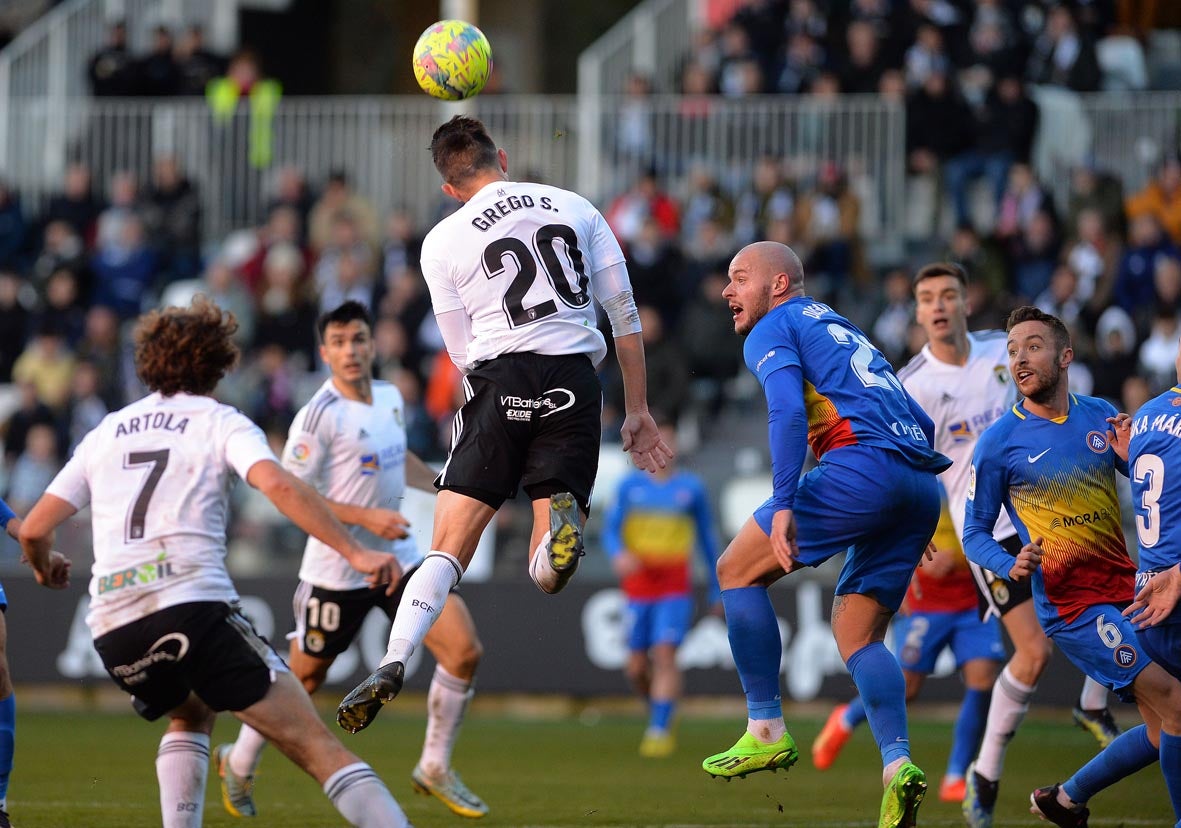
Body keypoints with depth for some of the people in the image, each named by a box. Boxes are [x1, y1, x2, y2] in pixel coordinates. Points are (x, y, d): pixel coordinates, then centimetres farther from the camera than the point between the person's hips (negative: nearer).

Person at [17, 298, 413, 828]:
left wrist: (44, 567, 42)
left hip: (112, 630, 5)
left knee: (191, 713, 34)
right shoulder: (221, 423, 10)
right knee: (315, 745, -9)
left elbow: (33, 529, 20)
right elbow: (278, 486, -10)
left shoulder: (105, 433, 22)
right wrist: (355, 553, -15)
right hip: (193, 606, -5)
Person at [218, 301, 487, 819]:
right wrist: (366, 516, -25)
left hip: (399, 558, 6)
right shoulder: (320, 416, -18)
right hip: (337, 571, -6)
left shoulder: (391, 398, 5)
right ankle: (239, 765, 31)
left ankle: (435, 768, 8)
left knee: (464, 650, -8)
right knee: (302, 679, 6)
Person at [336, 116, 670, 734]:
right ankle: (562, 519, -31)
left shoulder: (442, 242, 10)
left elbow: (464, 355, 11)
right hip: (575, 378, 1)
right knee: (546, 577, 3)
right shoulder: (576, 208, 15)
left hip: (500, 381, -1)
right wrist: (638, 411, 20)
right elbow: (624, 316, 15)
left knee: (447, 550, 2)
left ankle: (393, 665, -17)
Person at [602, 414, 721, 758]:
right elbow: (610, 529, 4)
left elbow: (707, 538, 12)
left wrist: (716, 590, 13)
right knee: (637, 668, 3)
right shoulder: (630, 486, 6)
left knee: (665, 654, -17)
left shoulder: (691, 487, 5)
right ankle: (659, 712, 30)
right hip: (638, 586, 2)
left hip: (675, 586, -2)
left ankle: (659, 730, -14)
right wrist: (619, 554, -19)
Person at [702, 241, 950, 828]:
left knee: (737, 571, 5)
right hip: (922, 487, 8)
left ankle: (766, 731, 0)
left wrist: (783, 505, -20)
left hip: (862, 466, -8)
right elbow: (918, 423, 31)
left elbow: (789, 411, -11)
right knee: (857, 632, 13)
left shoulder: (773, 329, 8)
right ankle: (898, 764, -9)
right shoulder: (840, 328, 33)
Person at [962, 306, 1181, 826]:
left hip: (1129, 588, 6)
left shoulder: (1101, 415, 5)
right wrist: (1012, 566, -21)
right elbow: (974, 533, -1)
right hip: (1073, 605, -6)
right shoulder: (999, 442, -6)